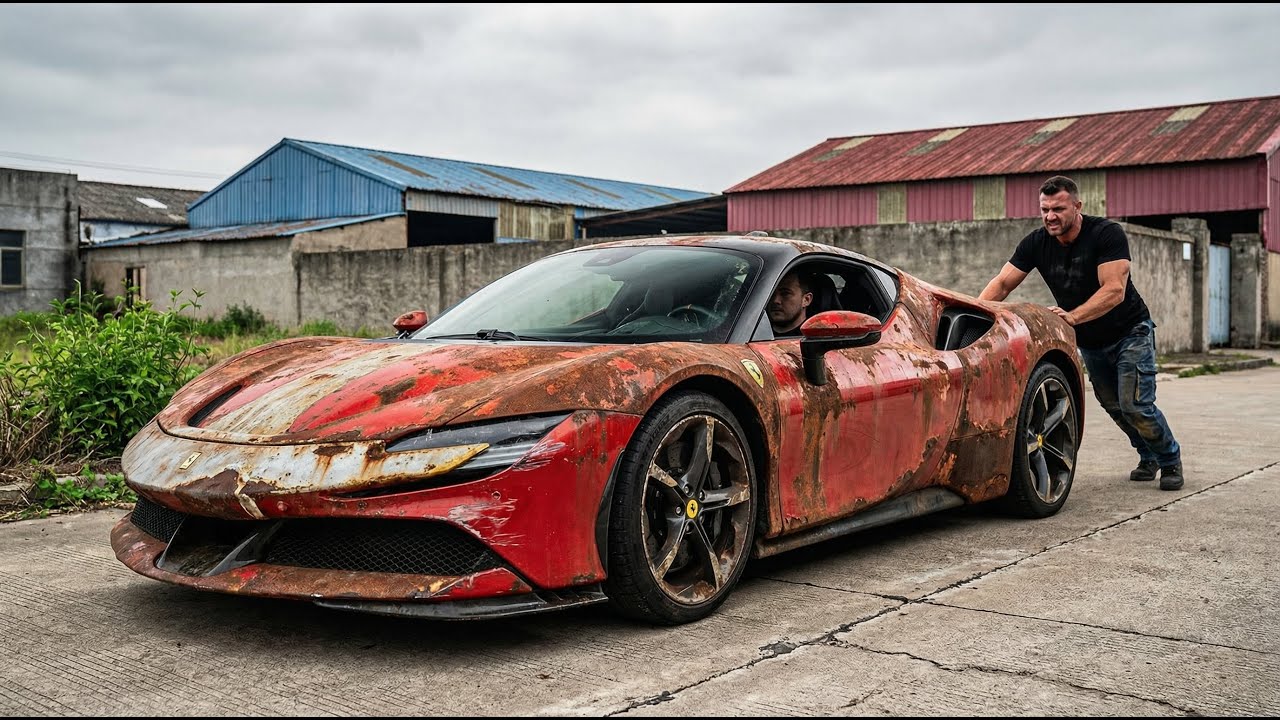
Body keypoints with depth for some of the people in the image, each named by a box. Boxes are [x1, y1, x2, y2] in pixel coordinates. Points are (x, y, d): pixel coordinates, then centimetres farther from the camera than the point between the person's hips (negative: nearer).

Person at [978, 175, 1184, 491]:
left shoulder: (1107, 234, -24)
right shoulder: (1037, 243, -10)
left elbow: (1114, 291, -32)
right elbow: (1001, 284, -12)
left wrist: (1072, 316, -46)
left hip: (1130, 332, -5)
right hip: (1089, 342, 5)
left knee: (1134, 405, -13)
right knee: (1114, 406, 12)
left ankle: (1170, 460, 10)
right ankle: (1148, 458, 35)